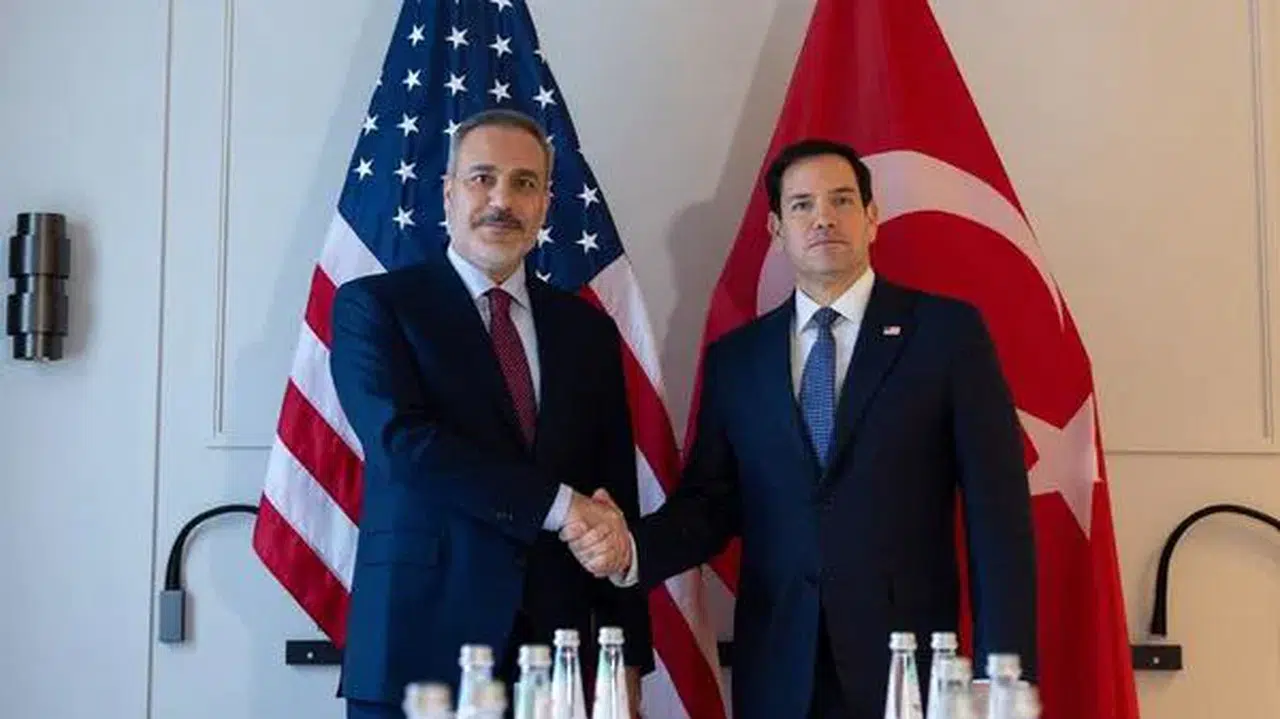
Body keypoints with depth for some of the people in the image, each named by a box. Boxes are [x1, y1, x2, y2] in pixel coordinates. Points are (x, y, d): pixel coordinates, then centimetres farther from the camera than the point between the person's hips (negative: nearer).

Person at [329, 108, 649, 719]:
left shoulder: (587, 329, 11)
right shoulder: (373, 305, 1)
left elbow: (617, 499, 10)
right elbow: (404, 441, -15)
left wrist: (629, 657, 5)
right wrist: (556, 505, -15)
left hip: (558, 654, 4)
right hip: (420, 646, -3)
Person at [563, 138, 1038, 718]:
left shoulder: (947, 330, -1)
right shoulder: (734, 357, 9)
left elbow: (996, 510, -4)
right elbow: (711, 502, 8)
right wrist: (631, 549, -13)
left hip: (908, 660, -2)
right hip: (776, 671, 3)